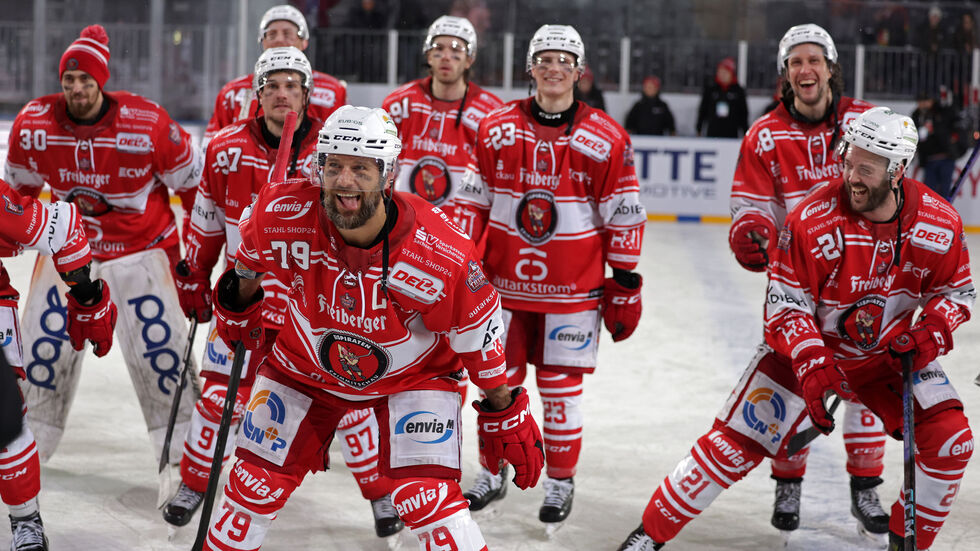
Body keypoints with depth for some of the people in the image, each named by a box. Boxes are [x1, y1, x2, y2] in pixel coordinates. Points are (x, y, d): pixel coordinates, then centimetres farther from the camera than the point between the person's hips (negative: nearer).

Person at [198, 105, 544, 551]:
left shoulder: (441, 251, -32)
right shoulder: (281, 215, -28)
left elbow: (478, 330, -16)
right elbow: (249, 262, -1)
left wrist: (506, 415, -8)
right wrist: (240, 303, 3)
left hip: (413, 373, -2)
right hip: (306, 365, 2)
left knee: (428, 499, -17)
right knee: (255, 486, 6)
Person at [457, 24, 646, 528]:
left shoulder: (606, 140, -5)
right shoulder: (495, 129, 1)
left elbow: (624, 219, -2)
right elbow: (475, 206, 9)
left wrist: (625, 287, -2)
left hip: (572, 290, -2)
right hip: (503, 282, 2)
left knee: (561, 386, 3)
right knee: (498, 381, 9)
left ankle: (560, 481, 20)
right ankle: (492, 473, 27)